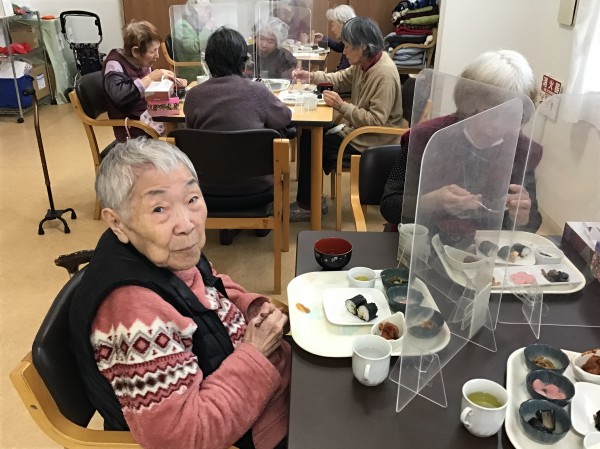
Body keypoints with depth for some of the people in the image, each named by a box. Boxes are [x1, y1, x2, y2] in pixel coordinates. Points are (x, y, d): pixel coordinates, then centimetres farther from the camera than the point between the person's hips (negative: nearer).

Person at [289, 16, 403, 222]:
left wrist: (342, 106, -26)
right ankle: (312, 199, 12)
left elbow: (377, 121, -28)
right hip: (357, 127, 9)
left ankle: (308, 205, 7)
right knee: (310, 133, 4)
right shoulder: (364, 62, 2)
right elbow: (341, 79, 17)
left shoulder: (384, 74, -25)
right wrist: (311, 77, 2)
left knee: (310, 142, -10)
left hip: (370, 141, -9)